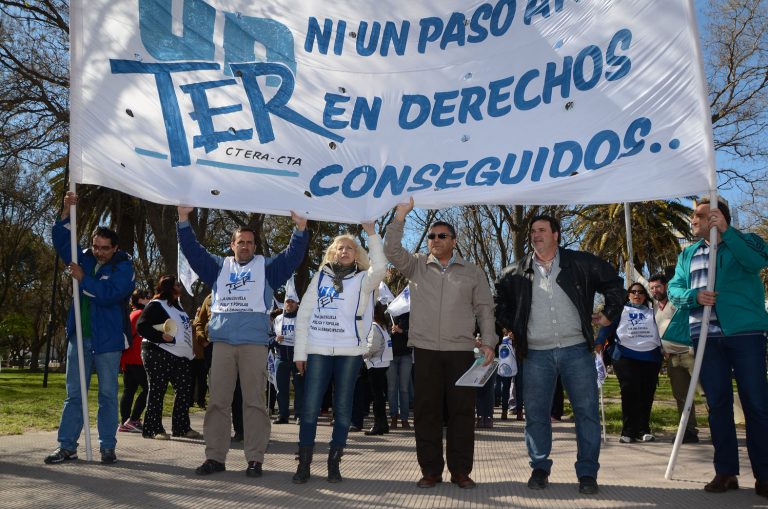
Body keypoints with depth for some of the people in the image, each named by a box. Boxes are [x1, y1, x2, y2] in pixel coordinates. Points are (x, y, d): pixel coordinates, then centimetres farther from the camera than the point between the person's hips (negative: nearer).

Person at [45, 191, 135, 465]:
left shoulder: (123, 267, -7)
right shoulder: (84, 259, 9)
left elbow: (109, 294, -20)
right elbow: (61, 240, 10)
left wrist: (83, 278, -14)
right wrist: (67, 211, -2)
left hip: (108, 340, -5)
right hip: (79, 336, 5)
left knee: (108, 394, 3)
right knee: (74, 394, 7)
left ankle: (107, 447, 10)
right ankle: (67, 446, 11)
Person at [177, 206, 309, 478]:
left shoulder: (266, 267, 12)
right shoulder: (220, 266, 18)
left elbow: (293, 256, 2)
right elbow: (193, 251, 14)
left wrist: (301, 228, -14)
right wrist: (184, 220, 4)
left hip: (255, 343, -2)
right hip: (222, 342, 3)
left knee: (254, 401, -2)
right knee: (217, 401, 4)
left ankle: (255, 458, 2)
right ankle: (215, 456, 11)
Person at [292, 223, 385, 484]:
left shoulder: (362, 279, 8)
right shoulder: (320, 276, 12)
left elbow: (380, 268, -17)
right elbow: (303, 315, 8)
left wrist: (371, 233, -20)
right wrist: (300, 352, 0)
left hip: (350, 351, -1)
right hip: (318, 350, 1)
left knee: (343, 408, 4)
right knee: (310, 407, -3)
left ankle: (334, 464, 12)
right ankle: (304, 464, 5)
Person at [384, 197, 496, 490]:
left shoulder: (472, 272, 12)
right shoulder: (416, 266, 12)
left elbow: (485, 310, 10)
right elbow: (391, 250, -2)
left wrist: (488, 342, 0)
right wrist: (400, 217, -9)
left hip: (461, 350, 0)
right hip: (425, 349, 0)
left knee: (461, 410, 1)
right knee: (426, 410, 2)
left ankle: (460, 470, 11)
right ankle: (430, 470, 11)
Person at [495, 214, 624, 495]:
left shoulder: (580, 263, 3)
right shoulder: (516, 273, 8)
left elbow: (613, 283, 12)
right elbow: (500, 302, 22)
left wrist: (609, 314, 6)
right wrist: (512, 326, 11)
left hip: (576, 349, -1)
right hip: (536, 353, 1)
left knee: (587, 412, 0)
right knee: (536, 414, 4)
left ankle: (587, 473, 10)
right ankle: (540, 468, 18)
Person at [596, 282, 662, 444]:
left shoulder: (652, 311, 21)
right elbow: (607, 326, 2)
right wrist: (599, 342, -15)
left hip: (651, 357, 2)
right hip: (626, 357, -2)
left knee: (647, 394, 0)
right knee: (630, 392, -12)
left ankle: (643, 430, 11)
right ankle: (628, 431, -8)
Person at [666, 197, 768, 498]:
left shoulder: (743, 242, 6)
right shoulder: (687, 255, 19)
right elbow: (674, 289, 9)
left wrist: (726, 231, -20)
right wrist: (694, 295, -12)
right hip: (705, 336, 4)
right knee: (717, 404, 6)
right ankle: (725, 472, 14)